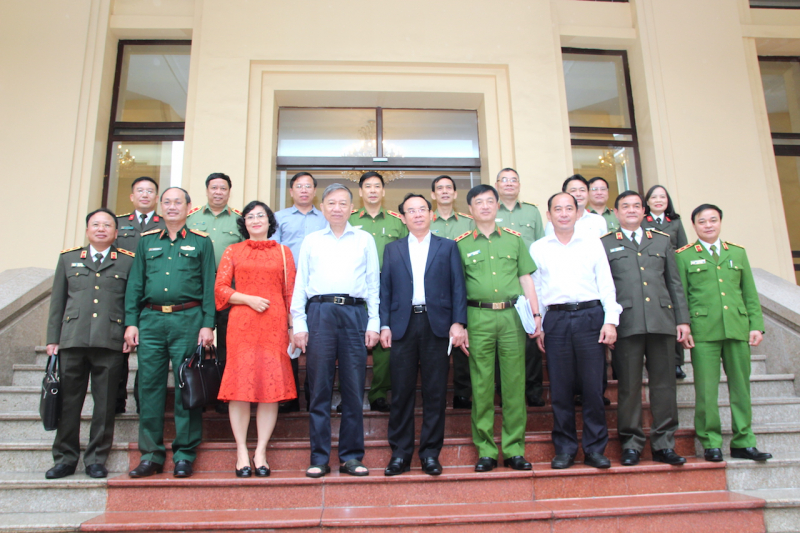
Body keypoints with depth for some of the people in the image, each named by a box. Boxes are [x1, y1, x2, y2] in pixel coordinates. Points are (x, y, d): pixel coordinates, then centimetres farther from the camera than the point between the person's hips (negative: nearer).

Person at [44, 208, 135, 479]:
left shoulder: (128, 261, 11)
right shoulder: (68, 258, 18)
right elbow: (57, 301, 15)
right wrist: (53, 339, 9)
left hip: (110, 342, -2)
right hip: (72, 340, 2)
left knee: (105, 404, 2)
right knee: (68, 402, 5)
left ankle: (96, 459, 13)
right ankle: (65, 458, 18)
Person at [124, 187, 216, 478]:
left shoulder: (201, 242, 8)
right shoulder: (147, 241, 16)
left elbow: (209, 286, 2)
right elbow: (134, 284, 13)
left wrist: (208, 324, -7)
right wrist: (131, 322, 4)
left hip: (188, 319, -3)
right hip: (151, 320, 3)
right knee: (150, 386, 4)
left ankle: (184, 454, 8)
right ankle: (151, 454, 14)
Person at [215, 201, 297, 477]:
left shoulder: (283, 252, 14)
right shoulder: (233, 251, 14)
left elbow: (291, 292, 10)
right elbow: (220, 288, 7)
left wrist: (294, 326, 2)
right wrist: (249, 299, -8)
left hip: (274, 325, 0)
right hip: (242, 325, 0)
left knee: (272, 386, -2)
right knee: (240, 384, -2)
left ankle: (261, 452, 7)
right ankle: (242, 451, 8)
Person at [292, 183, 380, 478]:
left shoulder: (365, 240, 14)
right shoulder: (311, 241, 15)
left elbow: (374, 283, 11)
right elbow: (300, 283, 12)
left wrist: (374, 323, 3)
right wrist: (298, 324, 3)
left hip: (355, 313, 0)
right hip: (319, 313, 0)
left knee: (354, 390, 1)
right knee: (319, 389, 1)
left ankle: (351, 456, 12)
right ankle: (319, 458, 10)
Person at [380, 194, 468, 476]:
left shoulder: (448, 247, 12)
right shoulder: (392, 249, 15)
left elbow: (458, 287, 5)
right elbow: (385, 289, 9)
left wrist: (458, 322, -6)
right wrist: (384, 325, -1)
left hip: (437, 325, -1)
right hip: (402, 325, 1)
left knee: (435, 393, 3)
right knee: (401, 392, 3)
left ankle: (430, 453, 13)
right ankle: (400, 453, 13)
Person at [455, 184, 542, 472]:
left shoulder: (514, 239, 13)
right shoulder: (461, 243, 7)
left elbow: (526, 279, 12)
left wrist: (536, 314, 3)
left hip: (511, 316, 1)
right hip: (478, 318, -1)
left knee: (514, 384, 3)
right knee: (482, 386, 2)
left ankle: (514, 449, 12)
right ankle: (486, 450, 11)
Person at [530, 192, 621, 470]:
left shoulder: (592, 243, 10)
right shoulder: (538, 248, 11)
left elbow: (606, 283, 7)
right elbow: (534, 289, 11)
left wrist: (610, 320, -2)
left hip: (590, 316, 0)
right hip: (556, 320, 0)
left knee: (593, 386, 0)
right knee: (560, 388, 3)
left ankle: (595, 448, 13)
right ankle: (565, 448, 14)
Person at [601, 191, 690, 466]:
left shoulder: (662, 241, 19)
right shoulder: (605, 244, 10)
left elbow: (675, 283, 17)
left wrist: (683, 319, 9)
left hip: (662, 320, 3)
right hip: (626, 323, -3)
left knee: (663, 383, 4)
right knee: (629, 385, 0)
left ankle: (664, 444, 14)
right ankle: (631, 444, 10)